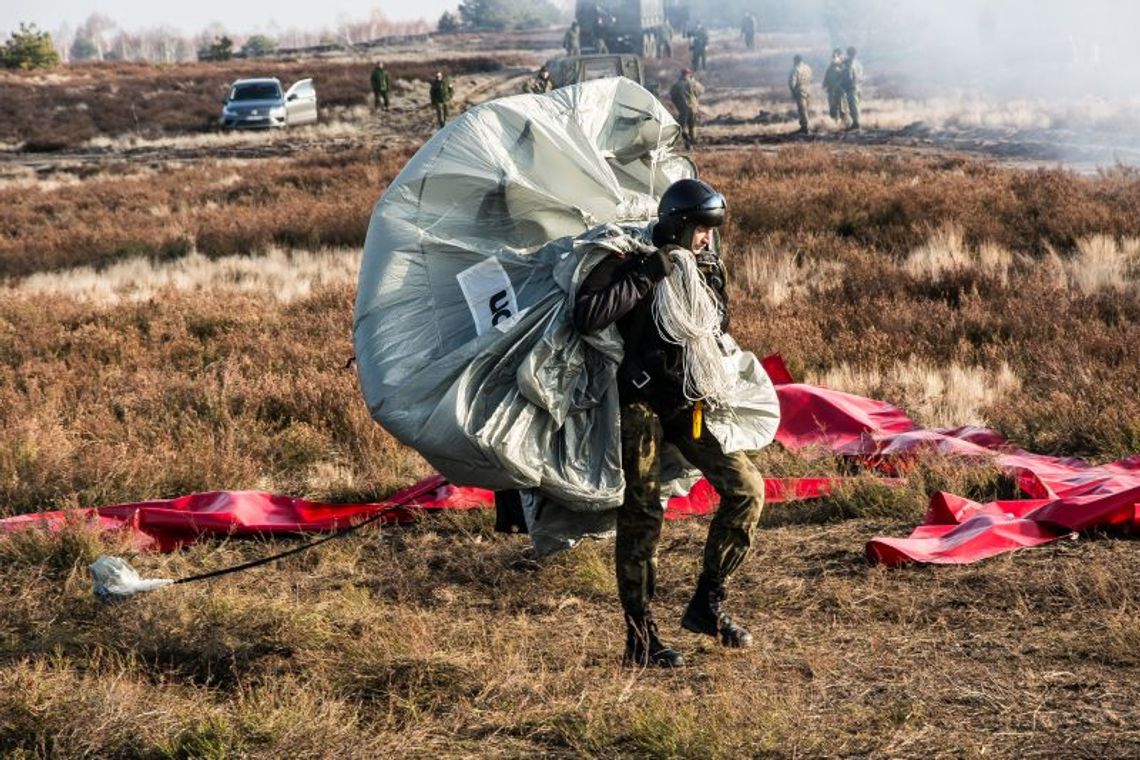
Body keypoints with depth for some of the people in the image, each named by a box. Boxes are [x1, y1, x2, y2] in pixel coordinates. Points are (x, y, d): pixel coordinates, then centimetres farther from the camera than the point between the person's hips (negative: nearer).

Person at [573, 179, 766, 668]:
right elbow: (585, 317, -29)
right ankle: (640, 641, 4)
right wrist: (648, 274, -27)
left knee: (745, 488, -5)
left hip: (690, 401, 6)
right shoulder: (630, 264, -13)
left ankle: (707, 604, 6)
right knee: (641, 516, -3)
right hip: (640, 403, -6)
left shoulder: (709, 269, 6)